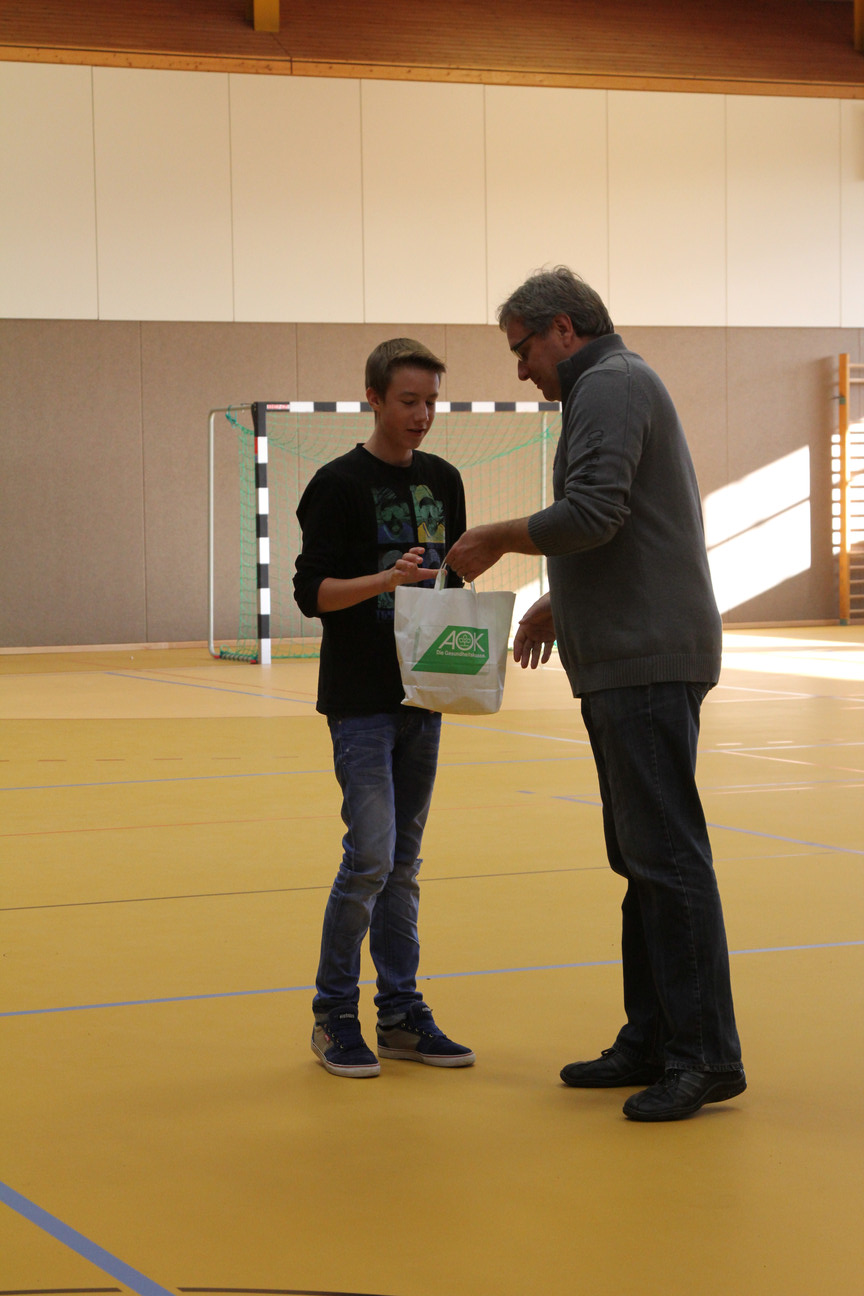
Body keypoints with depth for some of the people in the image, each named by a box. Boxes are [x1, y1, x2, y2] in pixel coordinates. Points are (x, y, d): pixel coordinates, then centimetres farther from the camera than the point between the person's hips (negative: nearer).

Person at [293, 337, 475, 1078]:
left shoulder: (443, 481, 10)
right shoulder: (339, 485, -7)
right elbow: (312, 592, -11)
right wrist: (386, 579, -25)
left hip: (423, 696, 6)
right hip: (360, 700, -6)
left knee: (405, 860, 10)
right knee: (370, 857, -10)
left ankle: (402, 1011, 16)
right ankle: (334, 1014, 3)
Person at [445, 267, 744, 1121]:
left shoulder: (610, 386, -9)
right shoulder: (613, 387, 24)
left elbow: (592, 512, -21)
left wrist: (499, 538, -8)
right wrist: (560, 603, 23)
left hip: (648, 662, -11)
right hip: (625, 660, 11)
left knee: (666, 855, -11)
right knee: (640, 857, 11)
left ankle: (705, 1056, -9)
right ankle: (652, 1040, 16)